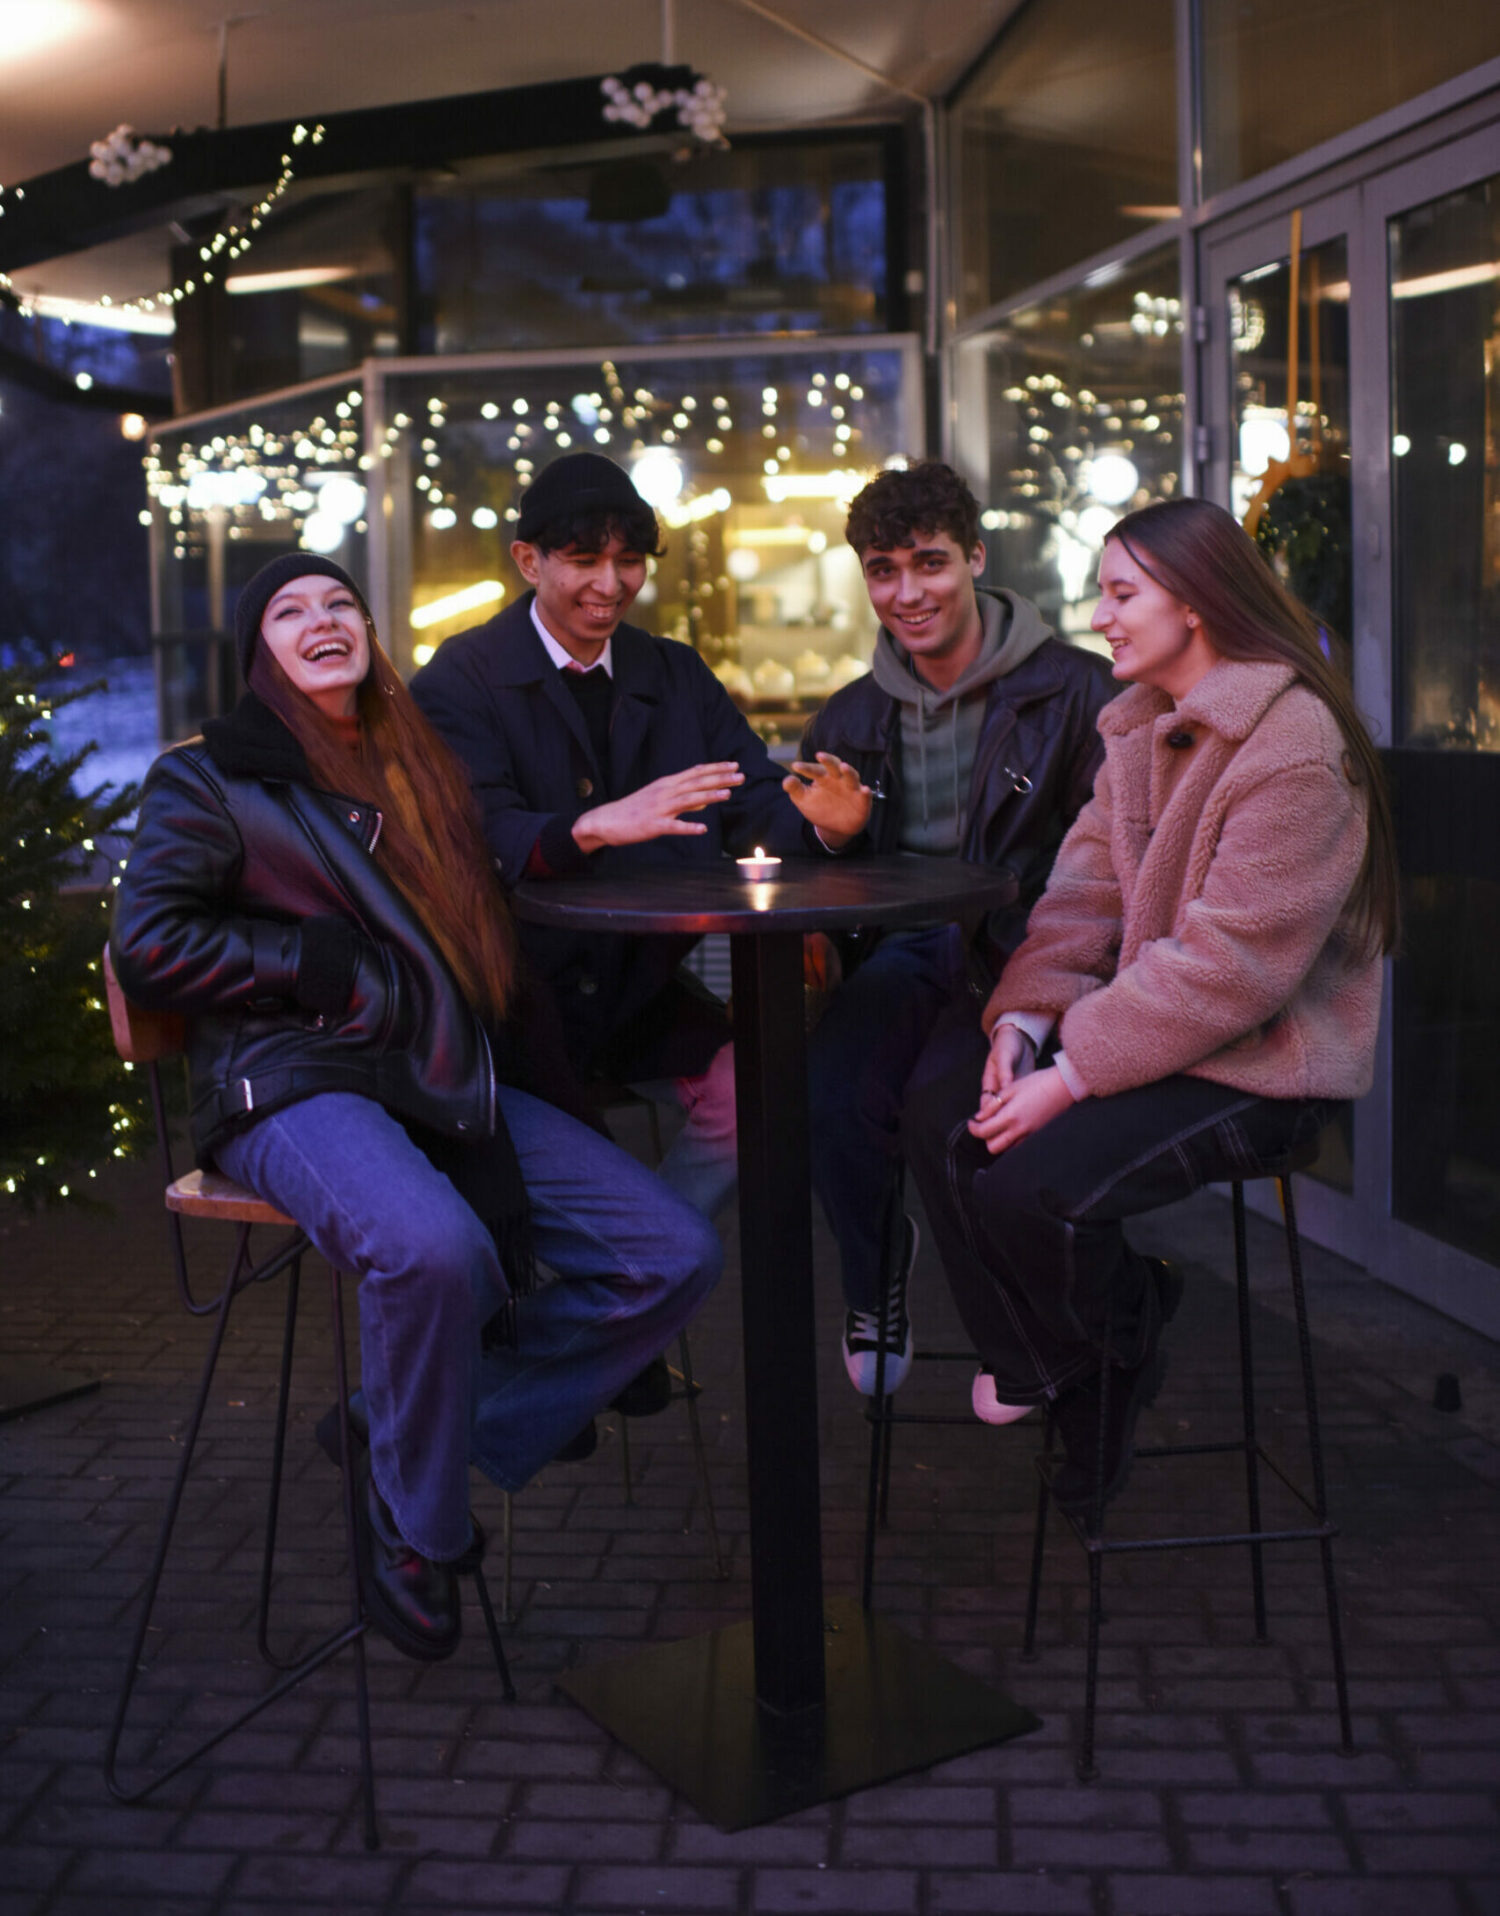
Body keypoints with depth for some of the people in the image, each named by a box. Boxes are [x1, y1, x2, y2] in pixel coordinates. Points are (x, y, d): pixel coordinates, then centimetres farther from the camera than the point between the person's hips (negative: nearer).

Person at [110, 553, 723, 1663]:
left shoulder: (423, 771, 25)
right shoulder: (209, 777, 8)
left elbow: (480, 925, 30)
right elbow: (148, 943, -2)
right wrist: (333, 968, -8)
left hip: (459, 1084, 6)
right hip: (297, 1085, -6)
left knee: (679, 1256, -11)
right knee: (436, 1247, -38)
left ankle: (429, 1430, 1)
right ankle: (412, 1525, -11)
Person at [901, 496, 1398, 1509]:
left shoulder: (1295, 744, -20)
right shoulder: (1140, 726, 11)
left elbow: (1229, 964, -25)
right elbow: (1086, 889, 6)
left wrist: (1074, 1074, -24)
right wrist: (1024, 1016, -11)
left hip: (1259, 1064, -9)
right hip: (1144, 1029, 9)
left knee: (1034, 1185, -25)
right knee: (942, 1122, -6)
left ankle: (1115, 1368, 8)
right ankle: (1045, 1386, 8)